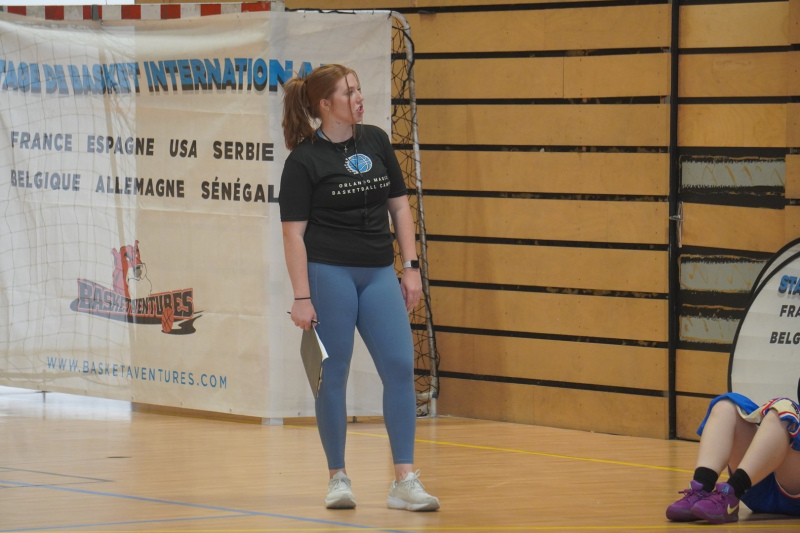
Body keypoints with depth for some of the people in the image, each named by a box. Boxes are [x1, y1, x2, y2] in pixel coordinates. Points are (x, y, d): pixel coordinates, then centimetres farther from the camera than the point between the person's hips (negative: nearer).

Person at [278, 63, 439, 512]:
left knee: (400, 366, -5)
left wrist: (410, 267, 7)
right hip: (328, 272, -4)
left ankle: (405, 481, -3)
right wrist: (301, 297, -12)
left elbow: (399, 206, 14)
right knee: (333, 374, 0)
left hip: (378, 273, 4)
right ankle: (338, 478, 14)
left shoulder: (376, 141, 9)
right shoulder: (304, 160, -5)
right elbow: (294, 232, -6)